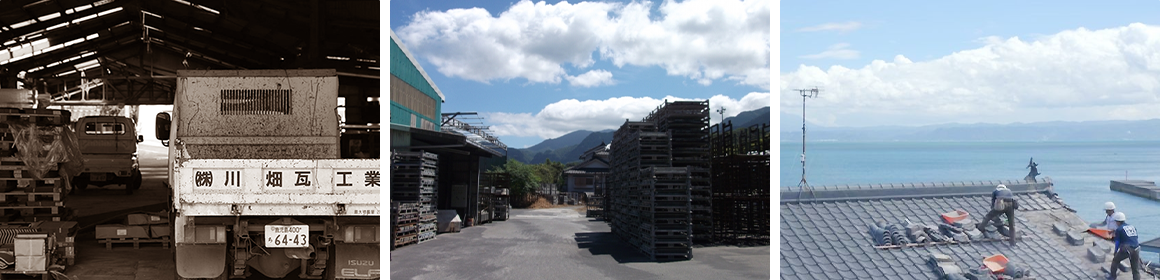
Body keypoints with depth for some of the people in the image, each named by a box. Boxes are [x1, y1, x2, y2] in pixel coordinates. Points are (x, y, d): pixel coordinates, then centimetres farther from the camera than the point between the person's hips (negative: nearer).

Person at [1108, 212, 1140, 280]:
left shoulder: (1119, 229, 1)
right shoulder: (1132, 227, 16)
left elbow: (1117, 242, 3)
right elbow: (1137, 239, 22)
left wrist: (1115, 252, 16)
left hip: (1126, 249, -4)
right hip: (1136, 249, 4)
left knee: (1115, 260, 20)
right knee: (1136, 270, 8)